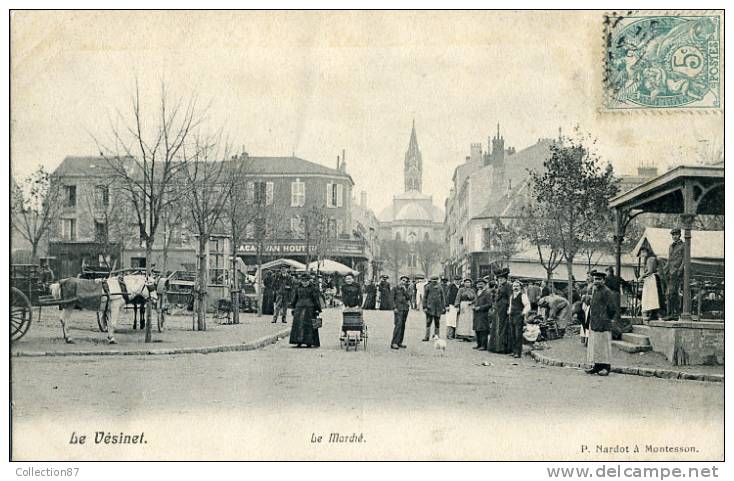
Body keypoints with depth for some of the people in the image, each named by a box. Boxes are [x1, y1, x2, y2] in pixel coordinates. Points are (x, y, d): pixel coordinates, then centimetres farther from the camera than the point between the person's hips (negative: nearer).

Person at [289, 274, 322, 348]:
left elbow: (317, 300, 1)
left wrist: (317, 310, -3)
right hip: (299, 309, 4)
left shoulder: (313, 289, 2)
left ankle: (309, 342, 0)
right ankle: (299, 342, 2)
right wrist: (293, 308, 15)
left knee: (309, 326, -4)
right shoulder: (298, 288, 13)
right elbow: (294, 299, 20)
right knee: (298, 325, -1)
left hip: (310, 309, -4)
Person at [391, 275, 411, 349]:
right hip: (398, 309, -6)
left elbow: (408, 297, 1)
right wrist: (394, 308, -9)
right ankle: (393, 343, -18)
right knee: (398, 324, -16)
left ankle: (399, 342, 13)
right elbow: (392, 299, 0)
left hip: (405, 309, 6)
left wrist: (404, 289, -5)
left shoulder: (407, 289, 16)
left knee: (402, 326, 6)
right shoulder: (395, 288, 3)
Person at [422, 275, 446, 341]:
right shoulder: (428, 287, 0)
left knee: (437, 322, 8)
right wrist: (424, 307, -4)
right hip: (430, 307, -3)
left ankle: (436, 335, 20)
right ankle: (427, 336, -4)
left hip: (438, 308, 3)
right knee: (428, 322, -7)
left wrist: (443, 307, 7)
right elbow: (425, 297, 2)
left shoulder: (440, 287, 8)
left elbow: (443, 298, 12)